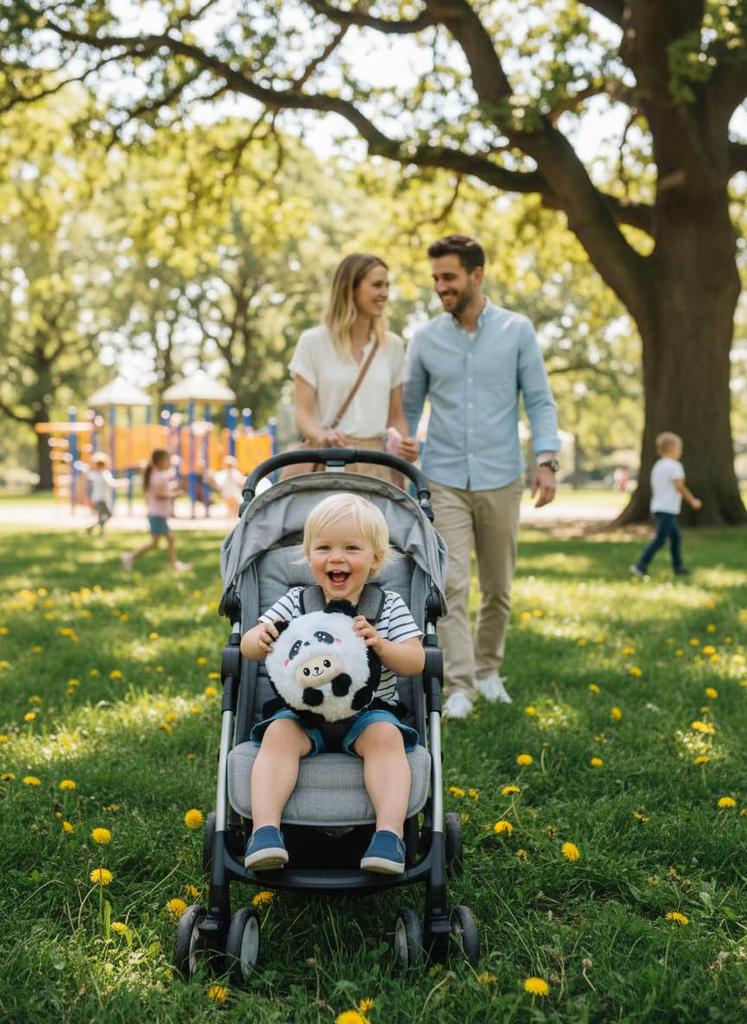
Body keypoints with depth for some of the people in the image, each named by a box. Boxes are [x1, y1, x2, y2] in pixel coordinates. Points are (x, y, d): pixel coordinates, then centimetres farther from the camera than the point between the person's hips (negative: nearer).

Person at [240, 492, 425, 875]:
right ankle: (265, 830, -34)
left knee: (386, 736, -31)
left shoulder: (389, 606, 3)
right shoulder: (295, 602, 5)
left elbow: (417, 661, -4)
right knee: (278, 734, -28)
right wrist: (259, 639, -25)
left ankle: (390, 832, -34)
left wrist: (382, 646, -25)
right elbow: (248, 647, 2)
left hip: (369, 711, -1)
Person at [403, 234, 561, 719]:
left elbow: (540, 401, -1)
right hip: (445, 482, 0)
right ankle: (459, 687, -6)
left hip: (501, 481, 0)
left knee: (498, 588, 11)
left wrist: (546, 461, -13)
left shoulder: (517, 331, -1)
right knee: (452, 585, -11)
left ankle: (488, 669, 30)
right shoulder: (425, 339, 3)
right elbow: (409, 408, 11)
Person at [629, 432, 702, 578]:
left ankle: (678, 567, 18)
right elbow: (680, 487, -17)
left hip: (658, 507, 10)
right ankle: (640, 565, -12)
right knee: (660, 539, -9)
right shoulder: (675, 466, -11)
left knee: (676, 537, 15)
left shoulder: (657, 466, 15)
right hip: (667, 510, -10)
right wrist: (692, 501, -9)